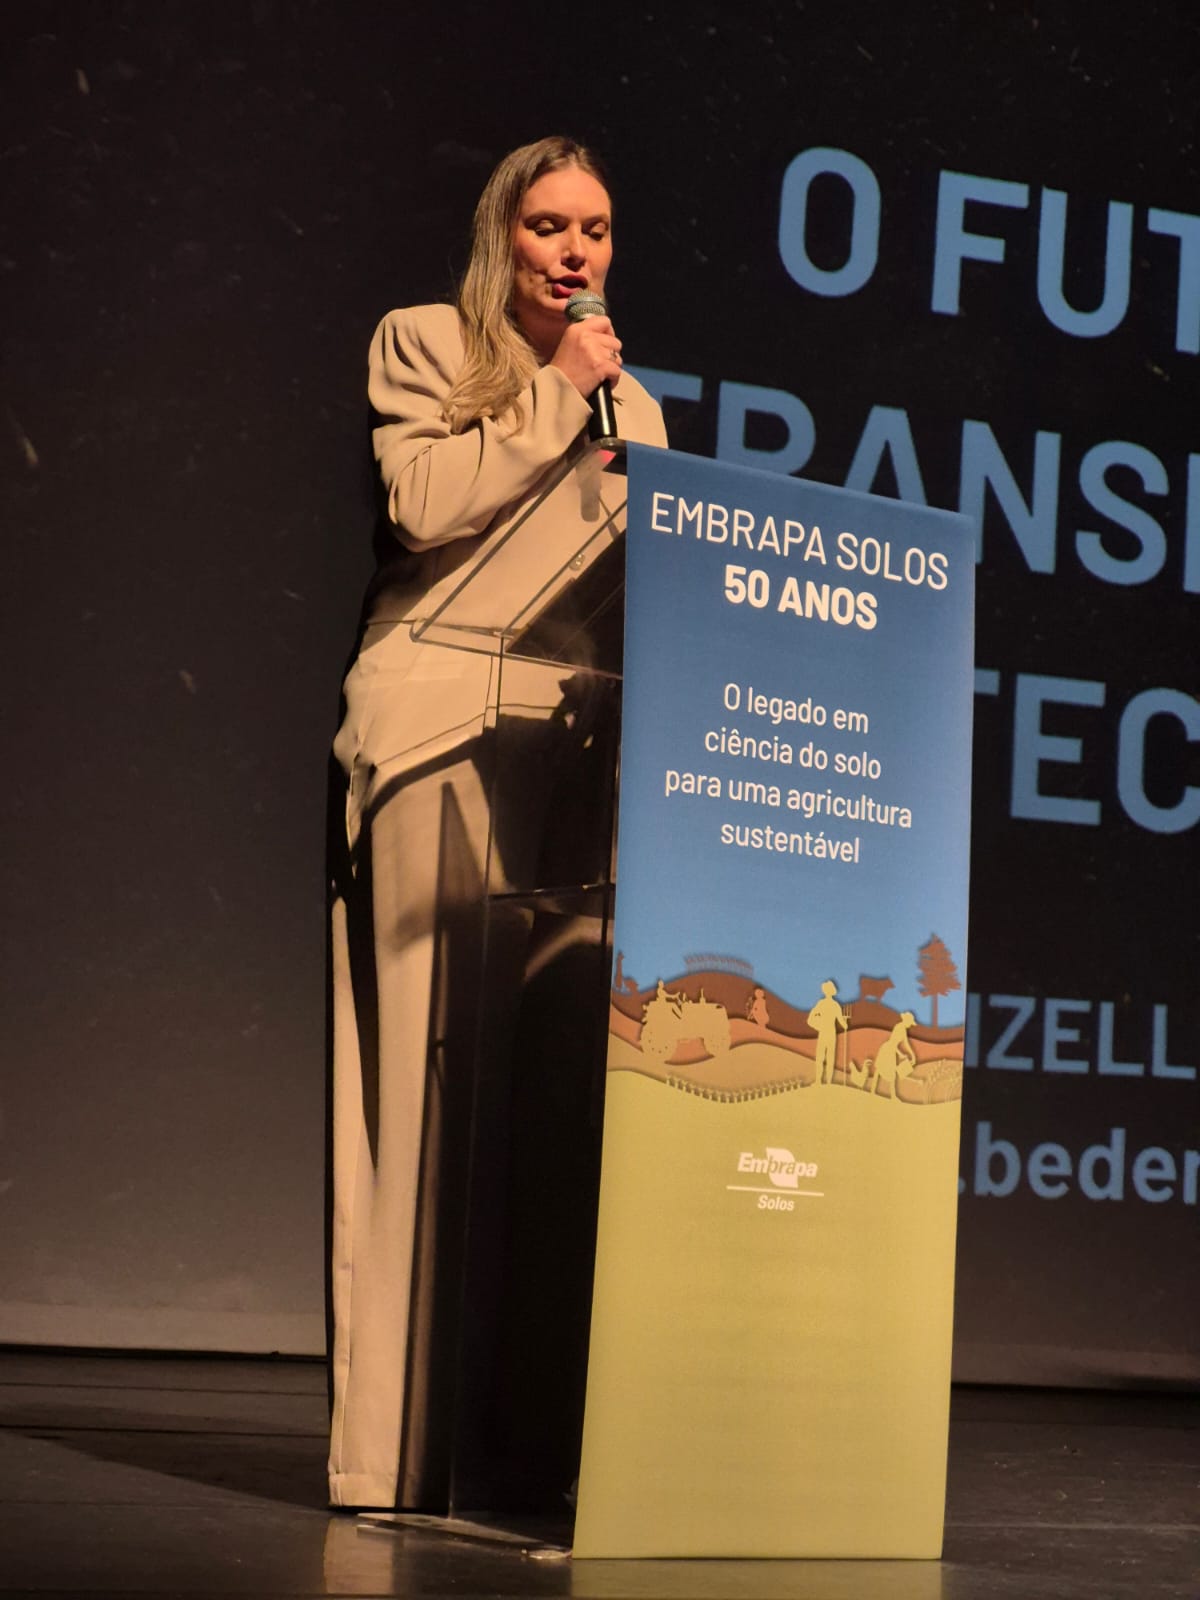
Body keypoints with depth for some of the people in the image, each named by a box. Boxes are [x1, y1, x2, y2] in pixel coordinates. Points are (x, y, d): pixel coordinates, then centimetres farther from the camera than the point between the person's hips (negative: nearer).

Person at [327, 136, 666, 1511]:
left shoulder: (632, 406, 26)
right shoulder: (422, 344, 12)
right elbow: (424, 500, -5)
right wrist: (554, 396, -2)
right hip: (442, 715, -4)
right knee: (433, 1055, -11)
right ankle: (394, 1440, -9)